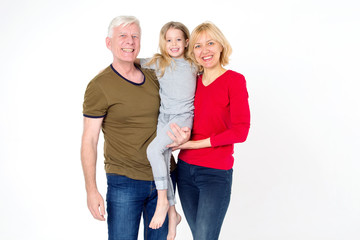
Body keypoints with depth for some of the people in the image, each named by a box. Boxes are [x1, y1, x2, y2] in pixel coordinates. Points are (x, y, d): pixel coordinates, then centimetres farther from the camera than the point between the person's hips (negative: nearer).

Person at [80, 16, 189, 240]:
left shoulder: (153, 76, 6)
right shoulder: (99, 86, -10)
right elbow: (89, 141, -9)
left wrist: (182, 132, -4)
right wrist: (91, 190, -14)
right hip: (125, 183, -5)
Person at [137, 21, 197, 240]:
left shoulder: (193, 65, 7)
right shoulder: (158, 63, 8)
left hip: (184, 117, -3)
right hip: (165, 117, 3)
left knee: (154, 149, -26)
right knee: (164, 165, 1)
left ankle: (162, 201, -13)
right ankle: (173, 213, 16)